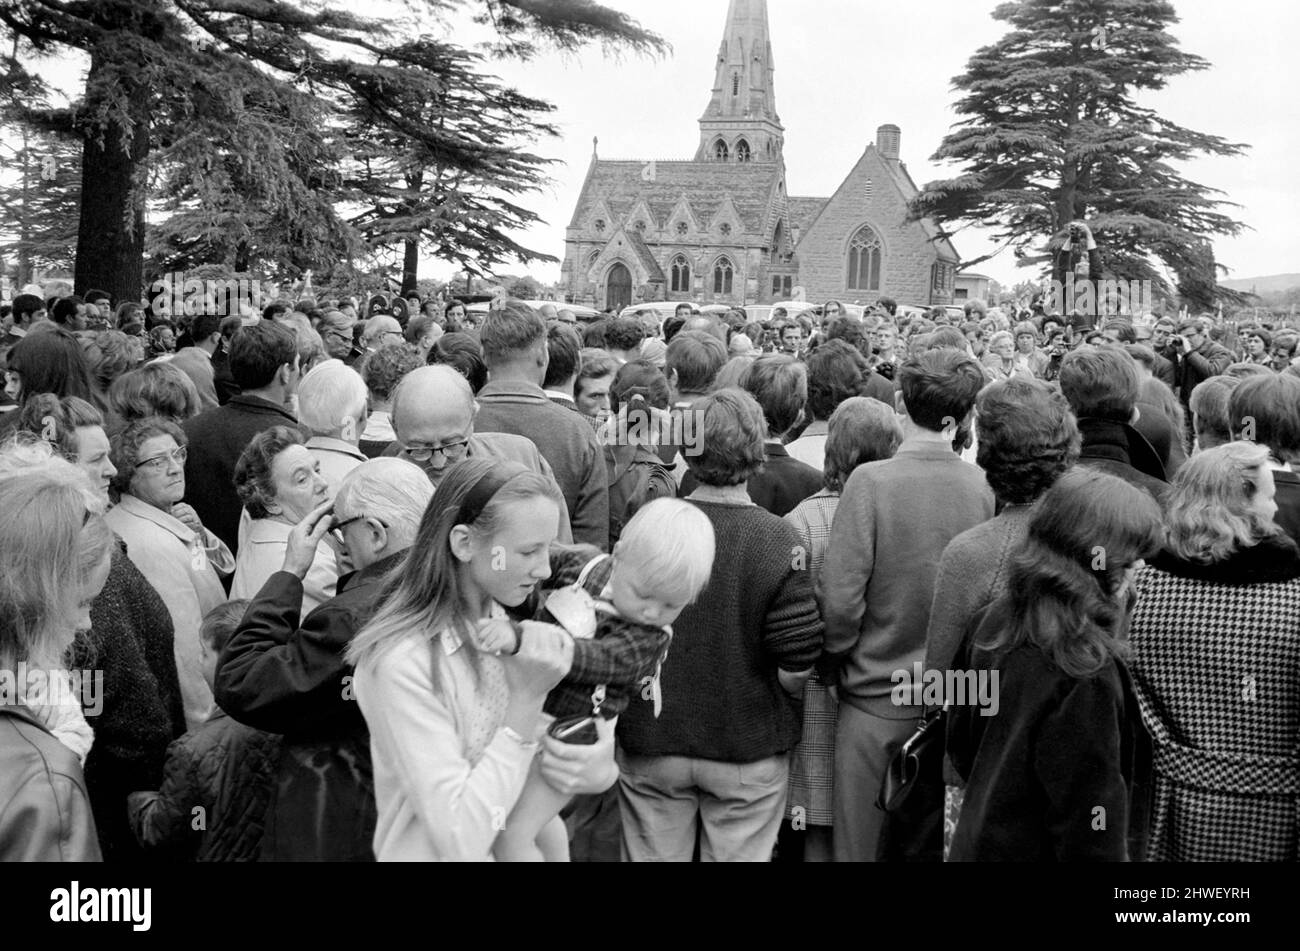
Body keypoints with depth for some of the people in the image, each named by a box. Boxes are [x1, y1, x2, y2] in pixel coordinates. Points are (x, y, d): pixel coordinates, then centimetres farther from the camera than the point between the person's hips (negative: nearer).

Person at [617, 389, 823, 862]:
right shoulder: (780, 541, -16)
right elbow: (795, 666, -15)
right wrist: (776, 711, 6)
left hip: (650, 746, 1)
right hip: (749, 751, -1)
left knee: (654, 856, 16)